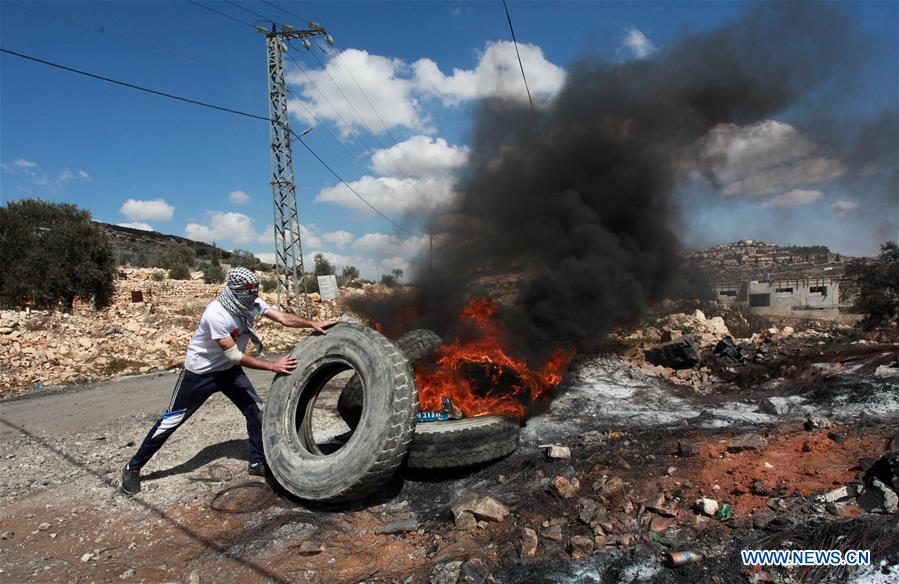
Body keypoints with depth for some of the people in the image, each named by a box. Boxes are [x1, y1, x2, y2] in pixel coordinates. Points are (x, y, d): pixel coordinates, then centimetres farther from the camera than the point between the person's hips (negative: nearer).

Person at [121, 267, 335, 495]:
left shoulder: (252, 304, -14)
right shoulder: (216, 314, -33)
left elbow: (283, 318, -15)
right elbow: (234, 355, -32)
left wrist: (313, 324, -29)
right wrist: (273, 366, -31)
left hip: (229, 370, 6)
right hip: (200, 372, -6)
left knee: (256, 411, -1)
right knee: (171, 420, 5)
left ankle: (257, 462, 14)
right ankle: (133, 468, 24)